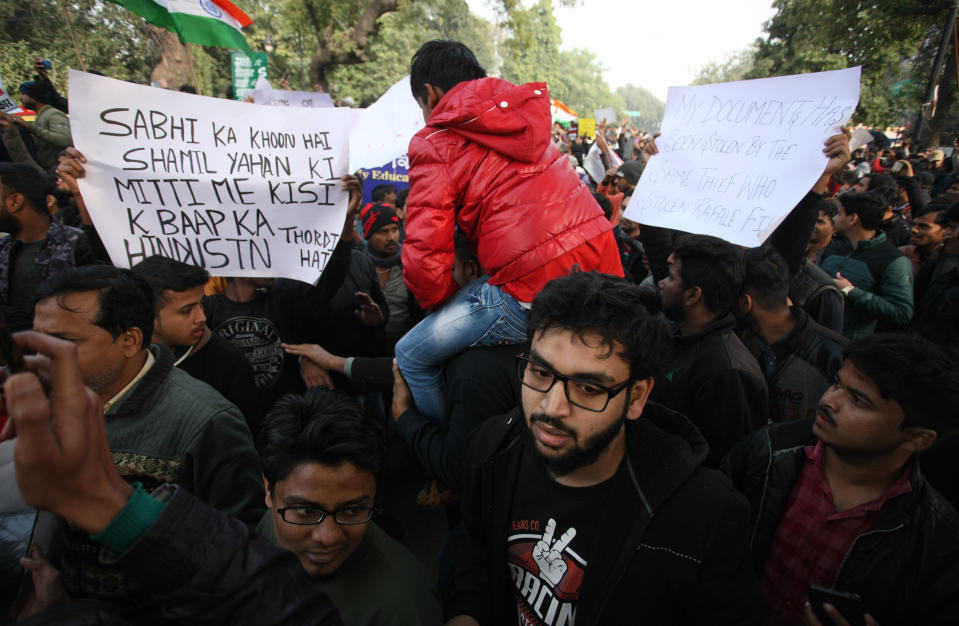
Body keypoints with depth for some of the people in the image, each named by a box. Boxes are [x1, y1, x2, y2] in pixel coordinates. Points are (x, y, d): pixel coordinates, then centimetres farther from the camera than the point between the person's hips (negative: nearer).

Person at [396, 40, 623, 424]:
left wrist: (445, 305, 12)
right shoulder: (527, 113, 21)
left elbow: (424, 259, -10)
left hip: (536, 286, -8)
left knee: (412, 356, 8)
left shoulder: (436, 145, -1)